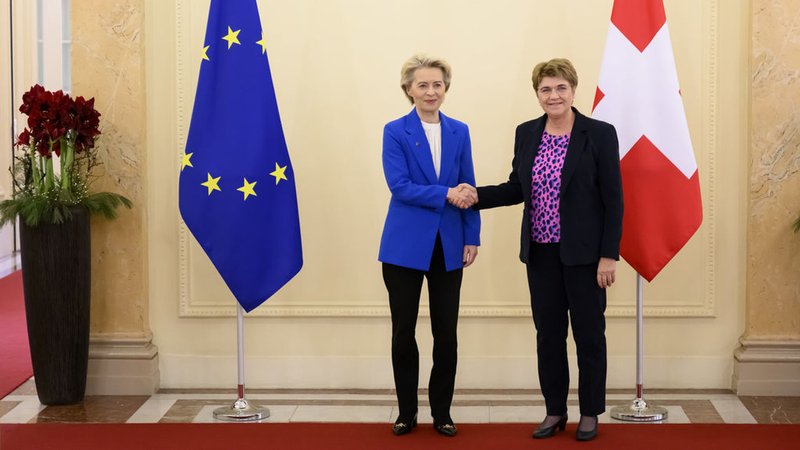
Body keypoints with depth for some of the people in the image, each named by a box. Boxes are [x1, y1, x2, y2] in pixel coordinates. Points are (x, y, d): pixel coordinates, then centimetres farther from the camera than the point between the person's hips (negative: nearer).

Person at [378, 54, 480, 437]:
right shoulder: (395, 132, -3)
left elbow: (468, 190, 8)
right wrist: (445, 194, -20)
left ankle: (442, 413, 17)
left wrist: (472, 238, 2)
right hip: (406, 245, -2)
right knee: (403, 332, 5)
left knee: (446, 334, 5)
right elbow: (399, 186, -13)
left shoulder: (459, 132, 7)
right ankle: (406, 412, 19)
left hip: (448, 246, 3)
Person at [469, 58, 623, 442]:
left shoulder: (599, 134, -9)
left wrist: (609, 255, -13)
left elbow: (613, 199, -9)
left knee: (589, 334, 6)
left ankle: (590, 413, 19)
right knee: (548, 333, 11)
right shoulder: (526, 133, 5)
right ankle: (555, 411, 22)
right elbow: (517, 188, 13)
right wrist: (477, 196, -4)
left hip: (583, 253, -4)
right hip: (541, 253, 4)